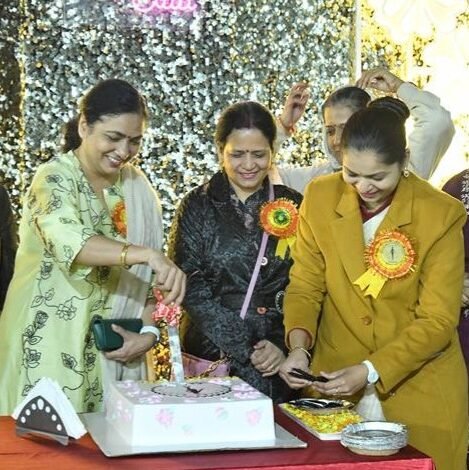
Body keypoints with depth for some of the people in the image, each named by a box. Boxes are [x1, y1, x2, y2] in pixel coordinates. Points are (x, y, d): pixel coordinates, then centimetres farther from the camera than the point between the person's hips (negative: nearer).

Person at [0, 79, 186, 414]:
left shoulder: (138, 188, 6)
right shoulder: (54, 178, -11)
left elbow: (148, 276, 10)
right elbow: (69, 241, -32)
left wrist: (149, 332, -5)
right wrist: (146, 254, -43)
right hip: (48, 347, -5)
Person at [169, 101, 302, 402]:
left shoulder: (292, 206, 5)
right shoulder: (197, 207, -1)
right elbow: (192, 289, -8)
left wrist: (284, 345, -11)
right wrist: (246, 350, -14)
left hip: (282, 361, 1)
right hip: (214, 356, -1)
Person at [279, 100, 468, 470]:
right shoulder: (320, 197, -6)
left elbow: (437, 322, -14)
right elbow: (305, 286, 1)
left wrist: (370, 371, -24)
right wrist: (299, 347, -17)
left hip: (419, 390, -2)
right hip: (335, 379, 2)